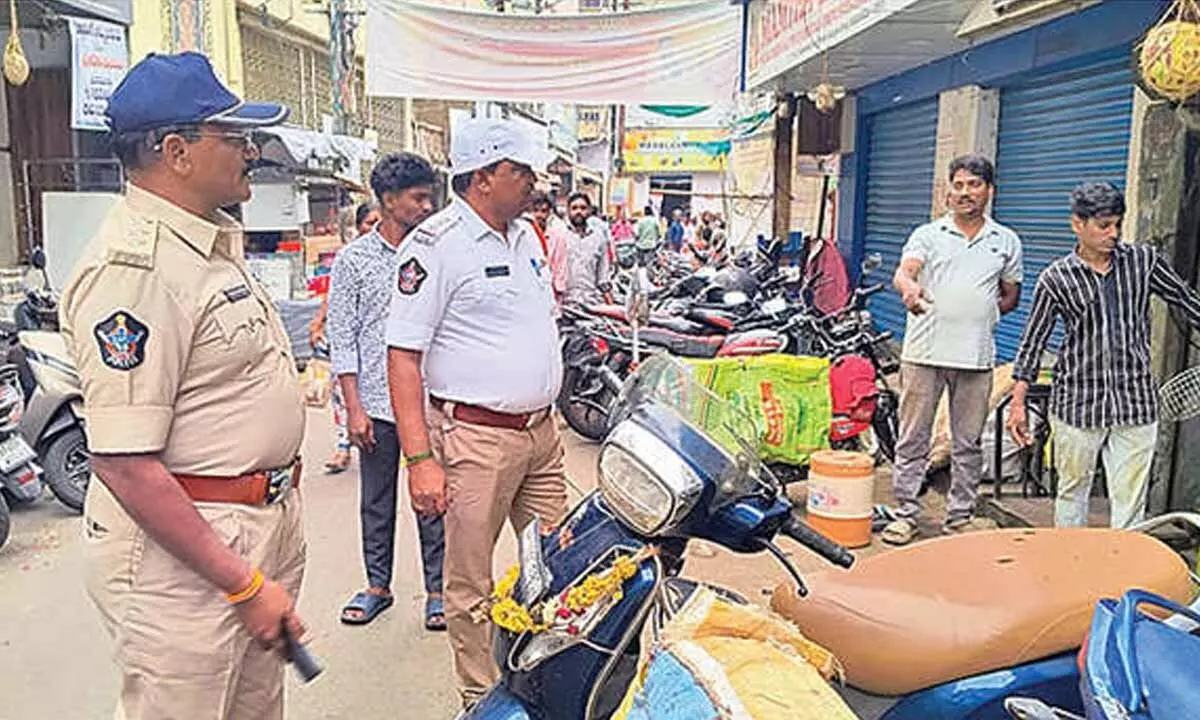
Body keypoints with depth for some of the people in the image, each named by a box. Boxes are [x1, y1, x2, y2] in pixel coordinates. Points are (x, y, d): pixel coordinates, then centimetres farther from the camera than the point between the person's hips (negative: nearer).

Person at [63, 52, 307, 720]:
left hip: (263, 528, 9)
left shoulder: (214, 242, 11)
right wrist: (244, 584, -21)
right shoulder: (133, 267, -22)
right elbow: (125, 464, -25)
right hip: (179, 547, -9)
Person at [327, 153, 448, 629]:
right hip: (376, 403, 0)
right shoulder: (354, 259, 0)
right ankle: (377, 585, 29)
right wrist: (354, 407, -6)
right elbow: (342, 336, -1)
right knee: (376, 502, 13)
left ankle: (437, 589, 21)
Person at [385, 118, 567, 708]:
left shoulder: (524, 234, 13)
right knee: (472, 583, 5)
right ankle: (481, 696, 23)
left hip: (540, 431, 8)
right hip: (477, 437, -7)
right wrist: (420, 458, -20)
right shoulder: (435, 244, -12)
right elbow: (403, 355, -15)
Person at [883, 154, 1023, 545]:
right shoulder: (928, 235, 6)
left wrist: (982, 315, 3)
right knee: (913, 438, 4)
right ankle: (906, 513, 14)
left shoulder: (1006, 241, 13)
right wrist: (910, 288, -36)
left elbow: (1011, 295, 21)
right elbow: (903, 270, -13)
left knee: (968, 443, 10)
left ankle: (960, 516, 22)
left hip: (976, 356, 2)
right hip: (924, 352, -2)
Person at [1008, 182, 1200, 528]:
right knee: (1072, 490, 12)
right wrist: (1018, 404, -3)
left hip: (1136, 402, 2)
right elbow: (1032, 343, -1)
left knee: (1131, 501, 3)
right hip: (1077, 403, -1)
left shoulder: (1144, 260, 3)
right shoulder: (1056, 279, -3)